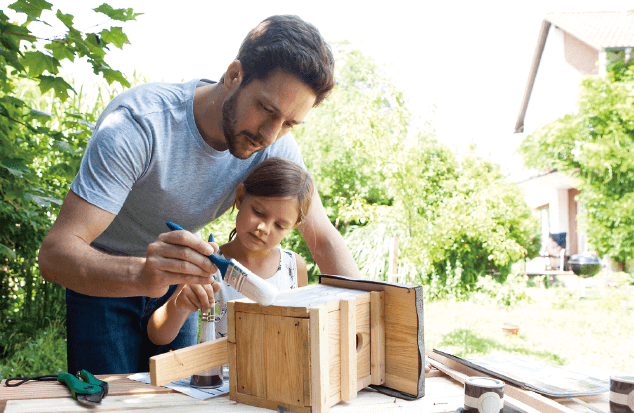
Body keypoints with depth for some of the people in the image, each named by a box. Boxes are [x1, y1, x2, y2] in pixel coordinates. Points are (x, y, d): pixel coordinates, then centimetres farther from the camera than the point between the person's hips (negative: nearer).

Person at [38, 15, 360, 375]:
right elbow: (55, 253, -39)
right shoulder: (137, 125, -35)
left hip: (176, 278, 4)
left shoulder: (278, 146, -21)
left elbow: (324, 239, -14)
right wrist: (141, 274, -59)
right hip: (103, 278, -3)